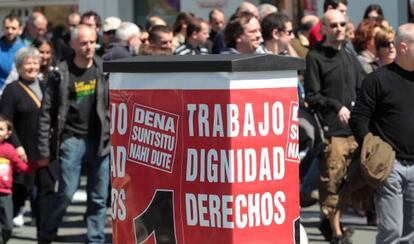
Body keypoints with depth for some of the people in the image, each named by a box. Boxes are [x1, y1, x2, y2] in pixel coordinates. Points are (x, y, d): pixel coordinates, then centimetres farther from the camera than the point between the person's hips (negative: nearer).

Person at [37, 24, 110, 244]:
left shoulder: (104, 69, 4)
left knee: (99, 197, 4)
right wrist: (44, 149, -4)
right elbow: (46, 112, -1)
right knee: (66, 192, -4)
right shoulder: (61, 73, -3)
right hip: (71, 140, -2)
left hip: (99, 140, 2)